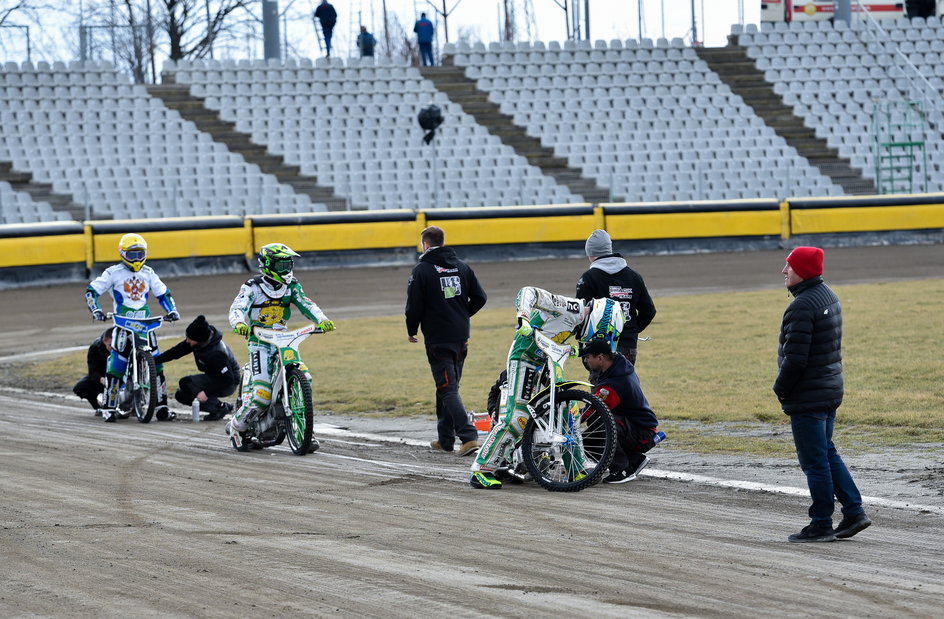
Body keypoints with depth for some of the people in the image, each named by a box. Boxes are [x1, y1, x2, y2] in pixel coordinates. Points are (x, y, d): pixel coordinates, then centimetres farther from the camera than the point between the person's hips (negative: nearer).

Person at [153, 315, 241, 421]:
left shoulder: (216, 353, -33)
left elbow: (228, 378, -29)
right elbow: (177, 351, 2)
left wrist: (207, 393, -30)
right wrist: (154, 361, -2)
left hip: (228, 384, -9)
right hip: (213, 378, 9)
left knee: (185, 383, -22)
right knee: (181, 395, 7)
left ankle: (219, 408, -14)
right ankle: (225, 407, 5)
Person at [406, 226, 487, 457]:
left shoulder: (422, 270, -10)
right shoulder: (461, 266, 8)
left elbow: (414, 306, -11)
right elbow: (480, 297, 8)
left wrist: (411, 331, 6)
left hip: (437, 339, -6)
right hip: (460, 337, 6)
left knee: (448, 389, -7)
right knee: (448, 387, 17)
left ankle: (469, 436, -20)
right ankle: (445, 439, 23)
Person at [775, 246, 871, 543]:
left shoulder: (802, 306, -21)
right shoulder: (828, 296, 11)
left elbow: (795, 358, -25)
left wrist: (781, 388, -8)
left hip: (807, 397, -10)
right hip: (830, 390, 10)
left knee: (815, 461, -2)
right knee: (827, 454, 19)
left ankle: (821, 525, 5)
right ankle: (854, 512, 18)